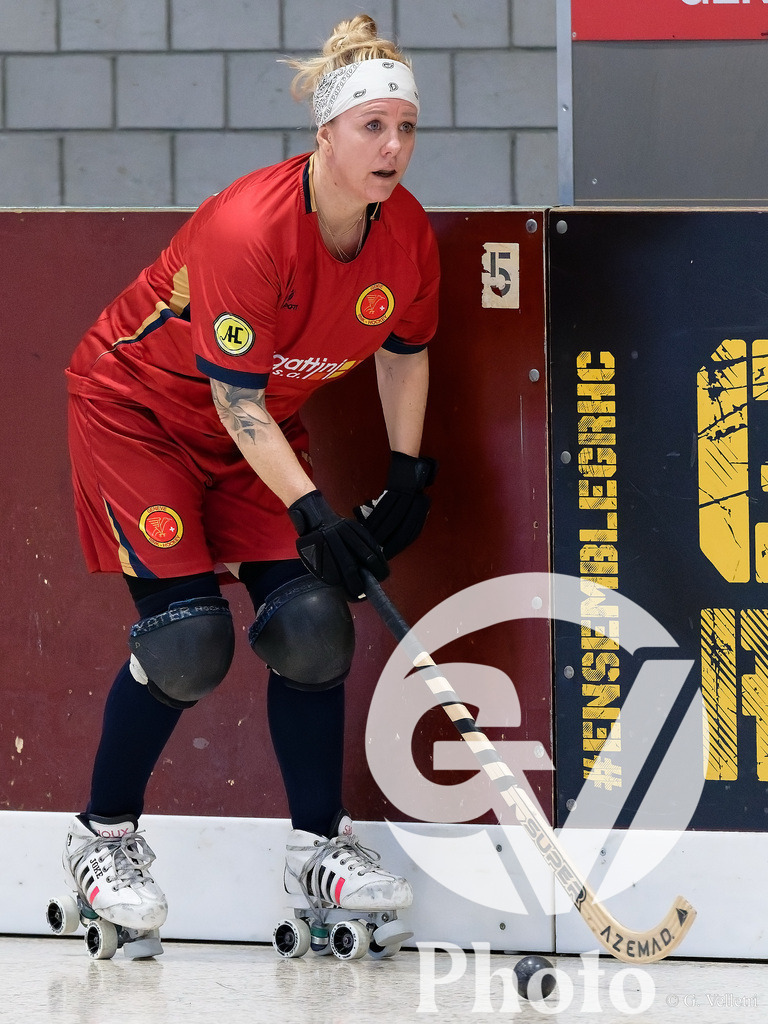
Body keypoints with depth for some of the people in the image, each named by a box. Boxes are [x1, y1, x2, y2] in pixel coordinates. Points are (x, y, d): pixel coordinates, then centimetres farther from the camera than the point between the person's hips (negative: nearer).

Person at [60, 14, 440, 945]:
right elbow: (234, 398, -29)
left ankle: (317, 843, 7)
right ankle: (103, 835, 5)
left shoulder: (404, 230, -12)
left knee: (312, 618, -6)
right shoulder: (248, 229, -33)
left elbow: (404, 350, 7)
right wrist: (312, 512, -30)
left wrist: (407, 474, 1)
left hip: (262, 426, 6)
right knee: (186, 637, -14)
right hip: (137, 407, -6)